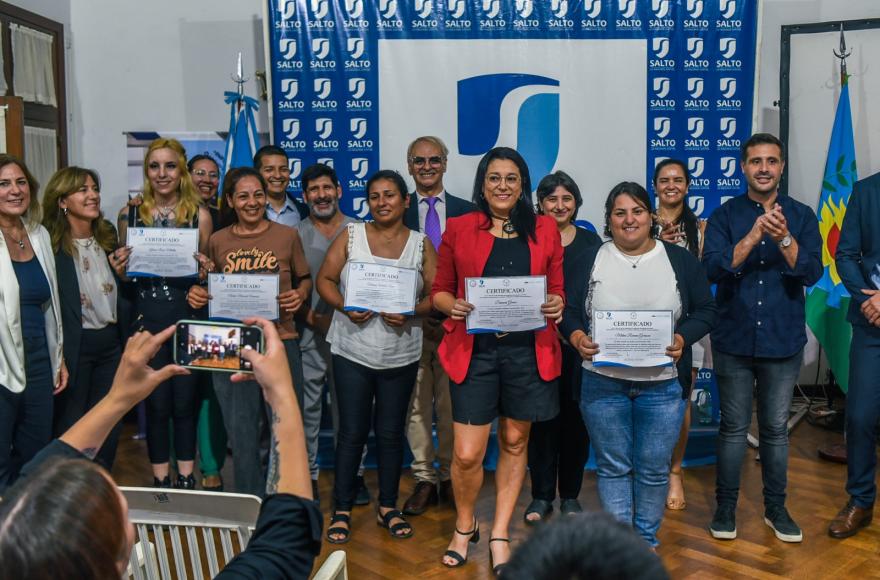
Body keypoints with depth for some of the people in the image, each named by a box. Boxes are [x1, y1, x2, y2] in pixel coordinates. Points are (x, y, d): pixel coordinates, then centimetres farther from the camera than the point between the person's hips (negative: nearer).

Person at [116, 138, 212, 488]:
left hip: (187, 318, -1)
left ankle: (186, 478, 22)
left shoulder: (199, 215, 1)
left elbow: (210, 272, 7)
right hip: (147, 319, 1)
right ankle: (160, 479, 21)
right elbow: (124, 271, 13)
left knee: (185, 400, 6)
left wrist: (204, 269, -15)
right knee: (156, 402, 6)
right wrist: (119, 267, -8)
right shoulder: (130, 215, 5)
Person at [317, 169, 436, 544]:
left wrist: (409, 313, -18)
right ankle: (342, 511, 16)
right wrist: (345, 308, -16)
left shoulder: (420, 244, 3)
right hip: (353, 351, -1)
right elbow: (325, 280, 1)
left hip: (401, 355, 1)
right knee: (352, 432, 3)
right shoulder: (350, 236, 3)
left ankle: (388, 507, 27)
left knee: (391, 433, 12)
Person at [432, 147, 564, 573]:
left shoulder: (545, 230, 7)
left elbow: (557, 291, 11)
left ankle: (499, 534, 29)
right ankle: (464, 526, 26)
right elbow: (439, 291, 7)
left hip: (529, 351, 2)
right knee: (467, 454, -3)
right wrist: (453, 306, -14)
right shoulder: (458, 229, 4)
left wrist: (556, 305, -12)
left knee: (515, 442, 12)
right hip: (473, 350, -1)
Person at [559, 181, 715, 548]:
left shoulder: (680, 260, 4)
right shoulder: (591, 260, 4)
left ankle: (647, 541, 28)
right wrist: (577, 337, -16)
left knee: (654, 469, 8)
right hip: (602, 383, 0)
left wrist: (683, 338, -13)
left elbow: (706, 310, 5)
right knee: (613, 467, 8)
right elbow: (568, 311, 4)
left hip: (662, 384, 0)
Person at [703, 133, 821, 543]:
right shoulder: (725, 215, 0)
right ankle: (726, 505, 21)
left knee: (776, 428, 11)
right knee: (733, 427, 8)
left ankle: (775, 507, 26)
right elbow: (712, 268, -13)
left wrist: (783, 238, -23)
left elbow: (812, 272, -8)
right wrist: (753, 236, -24)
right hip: (734, 339, -1)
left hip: (783, 340, 1)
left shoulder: (801, 216, 3)